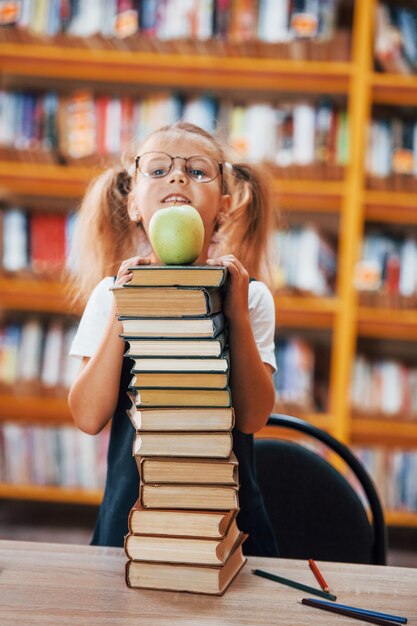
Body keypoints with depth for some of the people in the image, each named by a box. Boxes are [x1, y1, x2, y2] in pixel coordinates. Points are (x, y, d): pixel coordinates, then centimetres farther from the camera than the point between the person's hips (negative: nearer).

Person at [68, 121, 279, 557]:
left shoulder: (250, 296, -4)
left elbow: (253, 417, -12)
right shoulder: (112, 292, -3)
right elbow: (89, 418, -10)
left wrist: (238, 316, -21)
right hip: (131, 508, 0)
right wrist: (120, 313, -19)